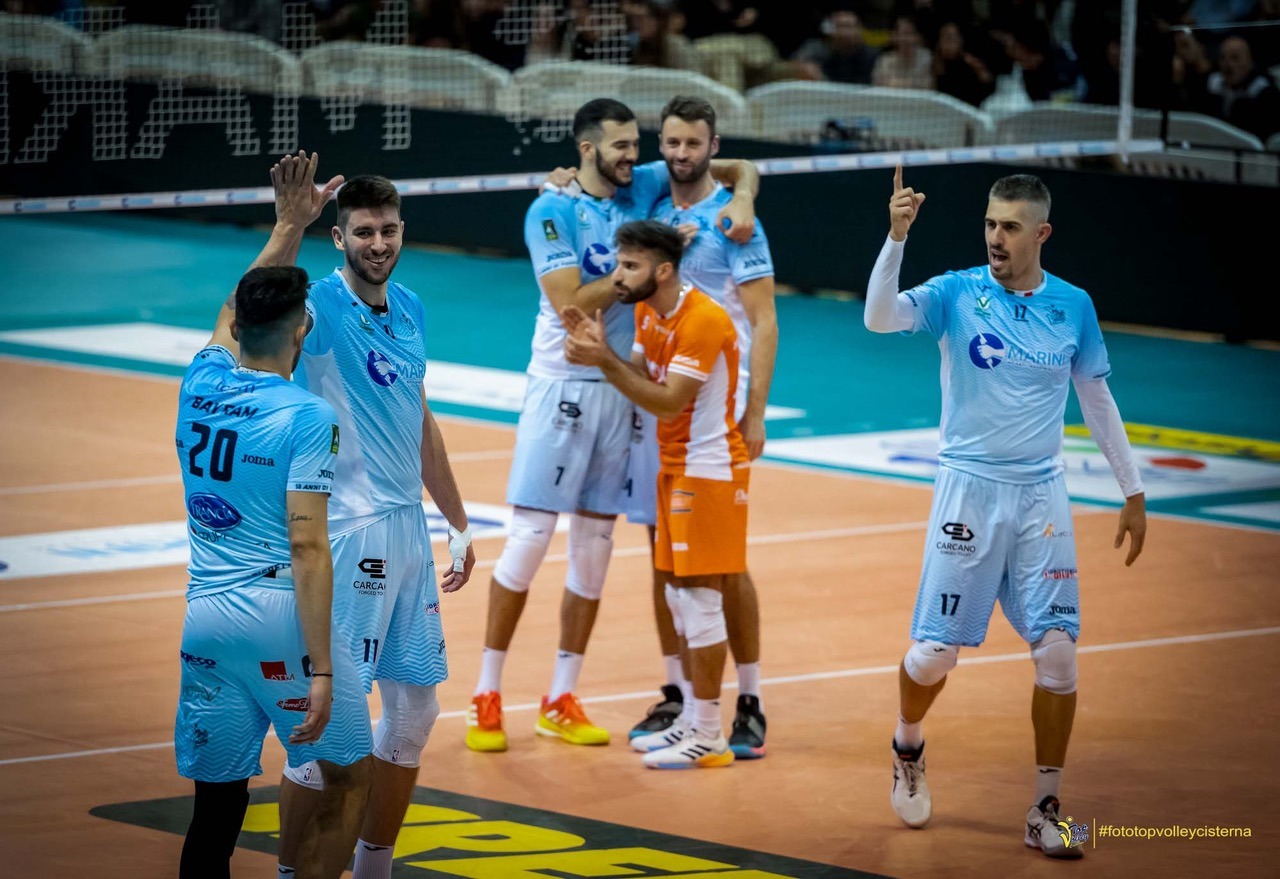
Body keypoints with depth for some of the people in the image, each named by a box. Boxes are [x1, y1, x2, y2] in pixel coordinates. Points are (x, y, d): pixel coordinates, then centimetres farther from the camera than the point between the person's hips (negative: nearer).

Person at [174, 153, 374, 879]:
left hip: (204, 616, 6)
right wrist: (320, 670, -15)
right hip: (280, 613, -6)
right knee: (352, 777, 10)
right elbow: (308, 548, -15)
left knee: (217, 804, 8)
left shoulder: (201, 385, 7)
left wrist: (289, 226, 35)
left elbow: (234, 315, 30)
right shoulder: (307, 417, -10)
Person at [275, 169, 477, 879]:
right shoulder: (321, 307, -12)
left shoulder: (410, 310, 10)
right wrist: (290, 226, -51)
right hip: (346, 533, -8)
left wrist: (458, 523, 23)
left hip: (409, 529, 8)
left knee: (415, 709, 14)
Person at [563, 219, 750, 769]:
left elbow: (667, 401, -25)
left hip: (710, 469, -10)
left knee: (699, 595, -8)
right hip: (676, 465, 10)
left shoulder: (704, 320, -22)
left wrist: (604, 361, -29)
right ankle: (694, 720, 20)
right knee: (679, 595, 12)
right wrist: (599, 348, -9)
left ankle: (709, 737, -4)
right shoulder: (648, 312, 7)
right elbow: (642, 378, 5)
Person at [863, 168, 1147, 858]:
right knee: (935, 651, -1)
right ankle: (907, 749, 31)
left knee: (1058, 652, -6)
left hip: (1041, 496, 2)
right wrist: (897, 237, -36)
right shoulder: (957, 294, -5)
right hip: (968, 490, -2)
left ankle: (1045, 812, 5)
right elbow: (879, 317, -22)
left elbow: (1097, 400, 14)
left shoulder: (1074, 307, 3)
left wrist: (1132, 491, 16)